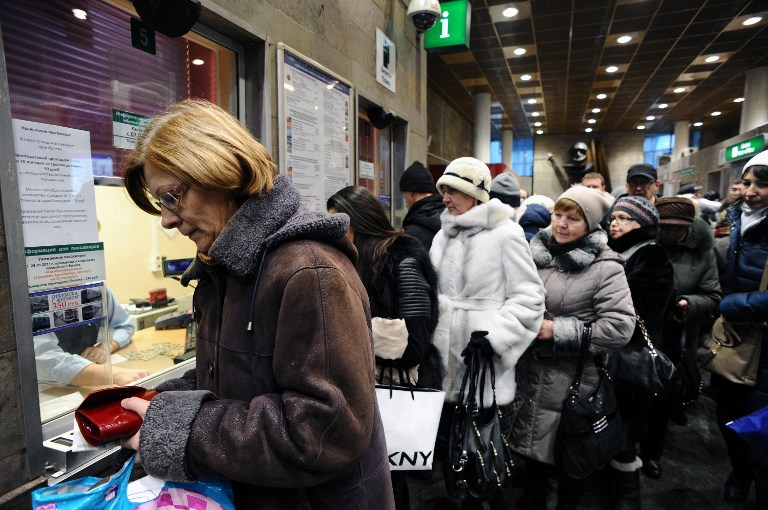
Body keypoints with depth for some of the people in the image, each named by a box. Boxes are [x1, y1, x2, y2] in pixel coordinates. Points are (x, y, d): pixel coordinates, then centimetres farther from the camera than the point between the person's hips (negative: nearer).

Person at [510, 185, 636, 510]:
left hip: (572, 382, -5)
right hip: (530, 375, 5)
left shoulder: (605, 266, -13)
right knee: (533, 449, 21)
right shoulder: (536, 252, 3)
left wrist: (558, 331, -20)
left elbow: (620, 327, -21)